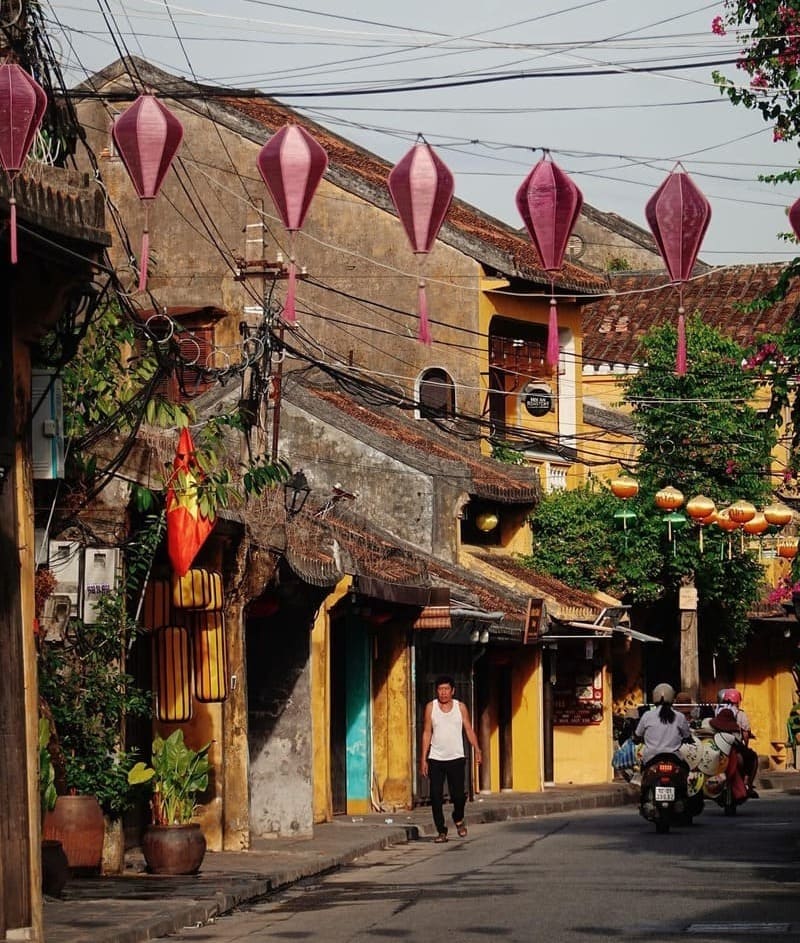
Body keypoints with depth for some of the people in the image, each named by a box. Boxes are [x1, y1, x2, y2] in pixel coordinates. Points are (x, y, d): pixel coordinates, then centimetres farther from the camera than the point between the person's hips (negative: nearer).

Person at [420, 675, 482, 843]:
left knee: (458, 794, -7)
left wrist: (477, 749, -12)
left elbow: (469, 730, 3)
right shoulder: (431, 707, 2)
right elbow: (427, 733, 3)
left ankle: (459, 819, 24)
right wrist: (423, 758, -1)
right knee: (436, 797, -5)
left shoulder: (460, 707, 3)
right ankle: (441, 831, 5)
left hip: (456, 758, 0)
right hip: (435, 759, 0)